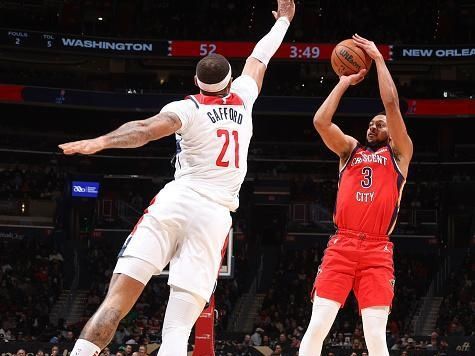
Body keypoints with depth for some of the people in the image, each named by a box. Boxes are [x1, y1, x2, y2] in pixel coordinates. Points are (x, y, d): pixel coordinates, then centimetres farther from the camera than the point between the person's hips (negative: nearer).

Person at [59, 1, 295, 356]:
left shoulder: (189, 109, 3)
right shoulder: (243, 100, 15)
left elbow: (148, 129, -19)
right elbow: (259, 59, 35)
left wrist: (101, 141, -29)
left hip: (175, 203, -2)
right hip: (215, 215, 2)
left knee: (116, 301, -8)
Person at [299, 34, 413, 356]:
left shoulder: (399, 153, 14)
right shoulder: (350, 149, 21)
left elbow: (392, 104, 2)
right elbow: (320, 121, 6)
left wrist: (378, 58, 7)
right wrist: (344, 83, 12)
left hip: (377, 251, -2)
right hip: (341, 246, 2)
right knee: (317, 327, -8)